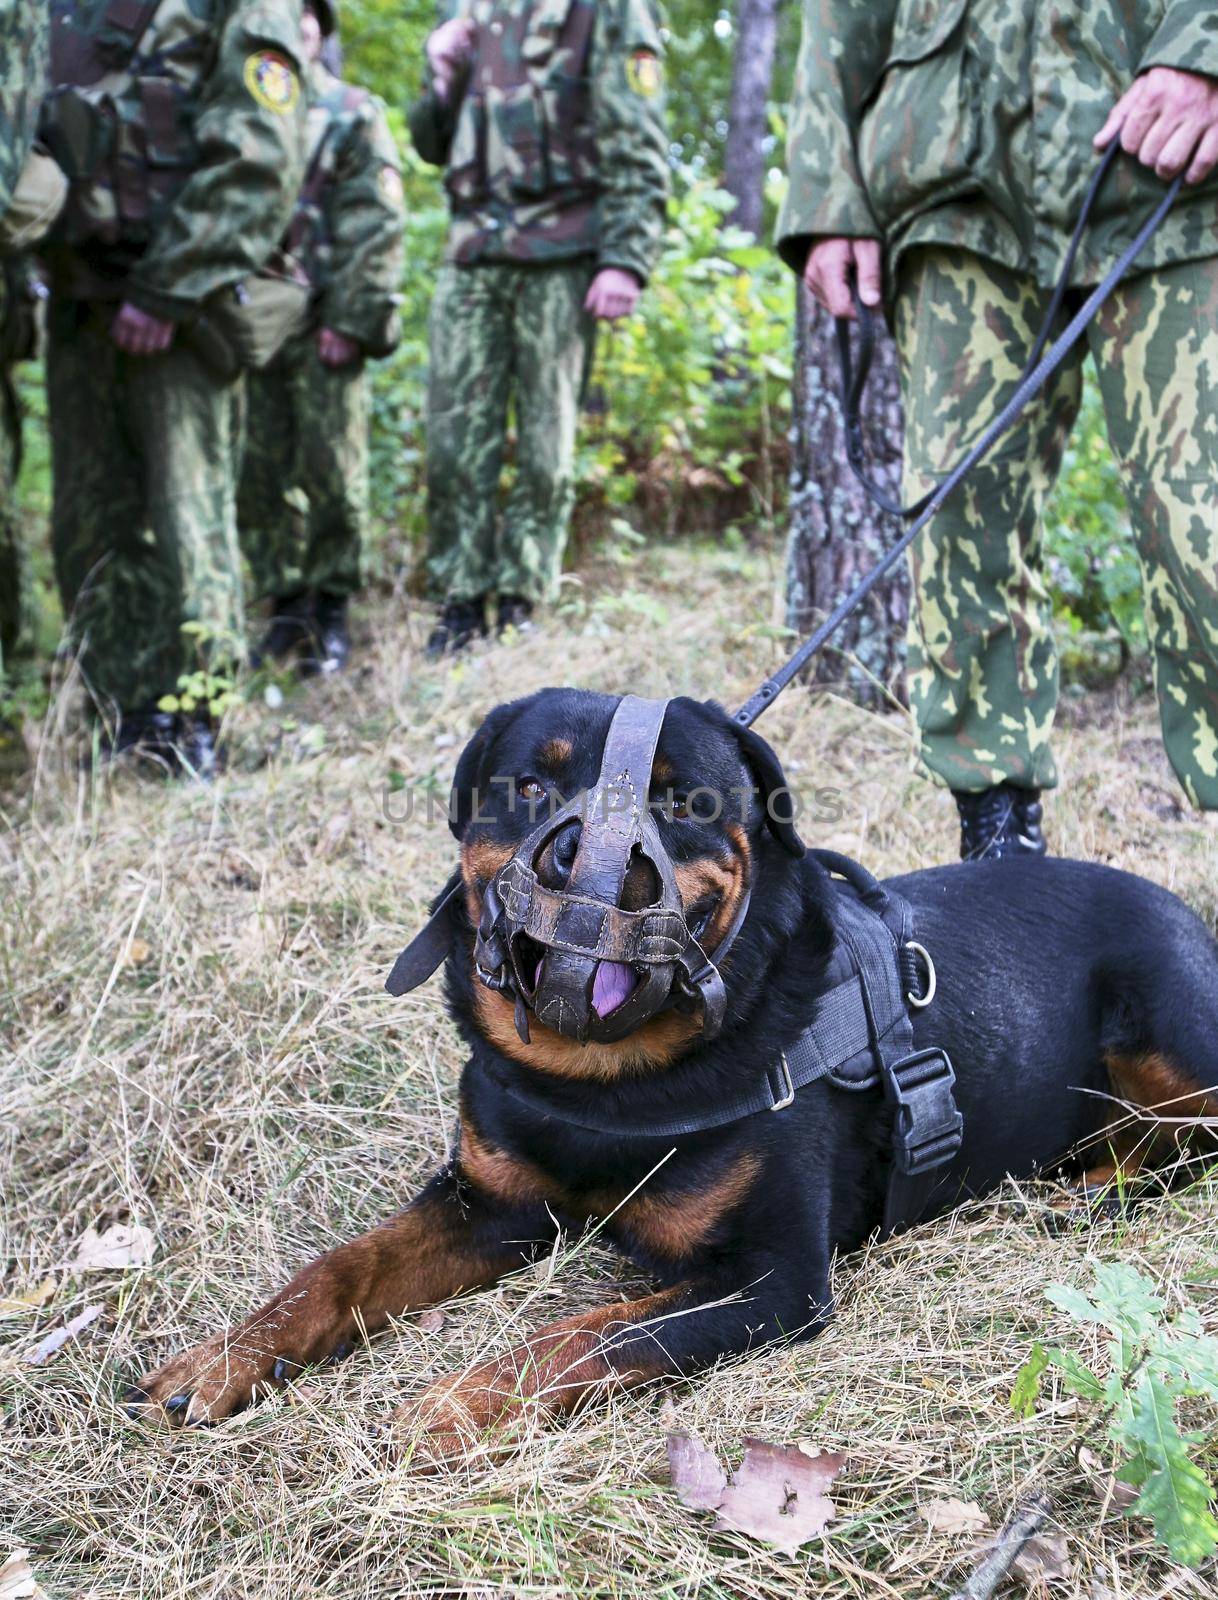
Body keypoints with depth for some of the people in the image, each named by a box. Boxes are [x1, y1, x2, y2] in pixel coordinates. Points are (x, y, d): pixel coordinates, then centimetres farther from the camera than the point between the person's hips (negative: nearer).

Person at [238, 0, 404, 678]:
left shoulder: (354, 115, 5)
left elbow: (376, 229, -4)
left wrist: (350, 318, -12)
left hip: (324, 325, -4)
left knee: (332, 472, -3)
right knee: (261, 475, 4)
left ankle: (332, 611, 5)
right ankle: (286, 606, 13)